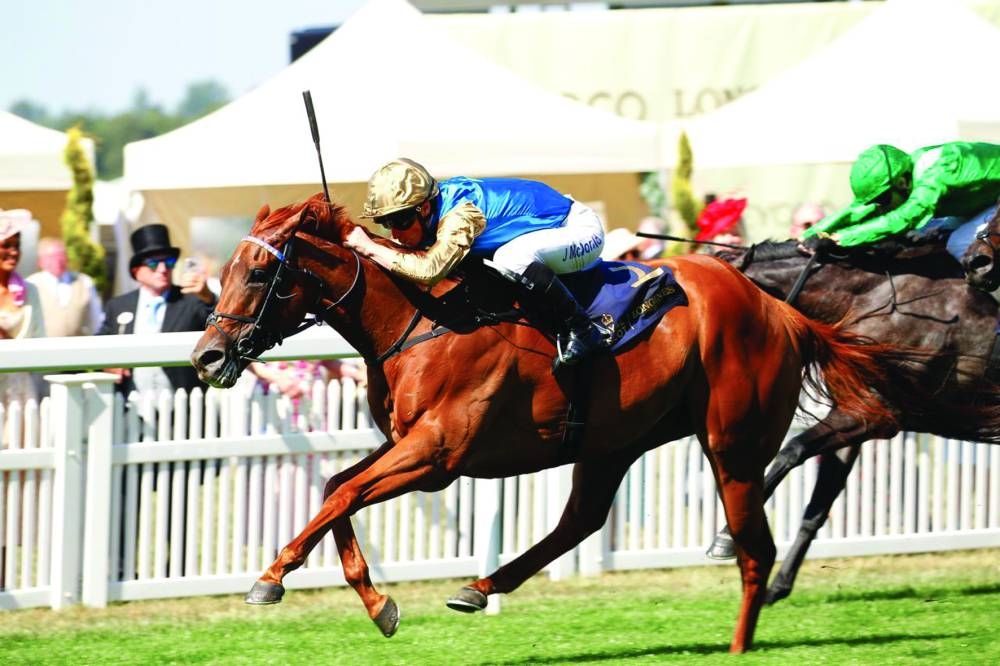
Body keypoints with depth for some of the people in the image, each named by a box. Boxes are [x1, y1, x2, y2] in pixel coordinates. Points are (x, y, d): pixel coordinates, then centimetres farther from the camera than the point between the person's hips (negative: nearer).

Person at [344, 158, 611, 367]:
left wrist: (370, 249, -35)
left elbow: (429, 269, -45)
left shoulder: (461, 215, -34)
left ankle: (585, 331, -20)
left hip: (581, 230, -9)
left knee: (512, 259, -35)